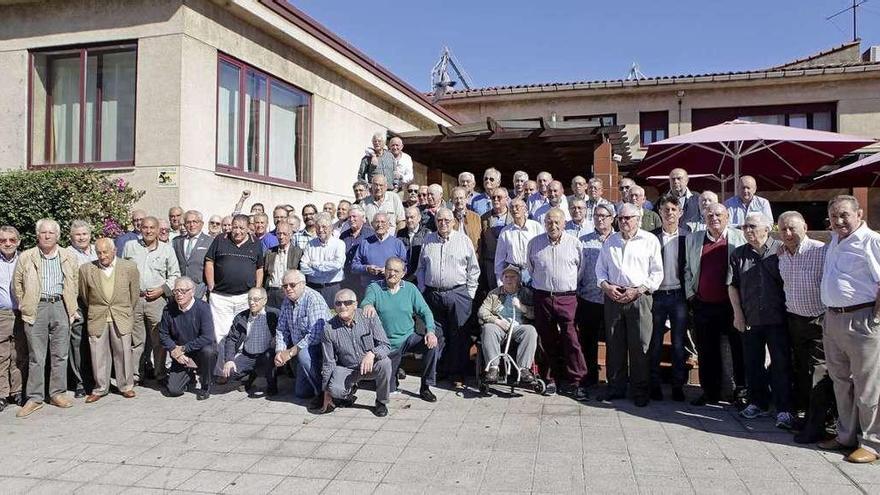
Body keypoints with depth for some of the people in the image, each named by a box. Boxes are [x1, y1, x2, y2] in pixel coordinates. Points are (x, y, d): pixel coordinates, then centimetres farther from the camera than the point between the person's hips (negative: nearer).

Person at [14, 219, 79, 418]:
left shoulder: (69, 258, 7)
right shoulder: (25, 258, 4)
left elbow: (75, 284, 12)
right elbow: (17, 285, 10)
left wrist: (71, 309, 7)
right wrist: (24, 306, 4)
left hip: (60, 306, 1)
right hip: (36, 309, -1)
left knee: (60, 355, 7)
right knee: (36, 357, 2)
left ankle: (57, 393, 17)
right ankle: (35, 398, 10)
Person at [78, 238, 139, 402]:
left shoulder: (130, 267, -2)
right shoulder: (86, 269, -1)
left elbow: (134, 293, 8)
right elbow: (84, 295, 12)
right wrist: (94, 311, 16)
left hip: (121, 319, -1)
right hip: (97, 319, 1)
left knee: (123, 352, 5)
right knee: (98, 354, 5)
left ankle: (126, 386, 19)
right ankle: (100, 388, 19)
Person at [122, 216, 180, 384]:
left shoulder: (167, 249, 6)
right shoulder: (130, 246, 9)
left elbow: (175, 275, 7)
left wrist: (162, 289, -5)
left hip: (157, 299, -1)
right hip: (133, 299, 1)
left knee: (159, 340, 0)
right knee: (136, 340, 6)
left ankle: (160, 374, 10)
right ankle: (135, 374, 16)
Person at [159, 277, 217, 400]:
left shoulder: (202, 307, -18)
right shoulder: (169, 310, -6)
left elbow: (207, 338, -26)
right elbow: (163, 334, 4)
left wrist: (183, 348, -21)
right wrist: (174, 350, -13)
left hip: (201, 350, -3)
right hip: (180, 356, 3)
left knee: (208, 351, -38)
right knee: (173, 390, -9)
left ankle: (206, 386, -11)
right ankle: (189, 375, 28)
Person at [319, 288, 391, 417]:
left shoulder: (369, 317, -13)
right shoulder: (329, 328, -11)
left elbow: (385, 345, -14)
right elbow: (328, 363, -4)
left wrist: (372, 353, -37)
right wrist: (326, 393, -1)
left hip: (371, 366, 0)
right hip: (347, 369, 0)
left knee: (385, 363, -32)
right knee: (335, 389, -30)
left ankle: (381, 402, -5)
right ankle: (350, 389, 11)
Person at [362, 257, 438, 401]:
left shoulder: (410, 288, 1)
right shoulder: (374, 288, -4)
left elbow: (425, 311, -1)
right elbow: (365, 302, -24)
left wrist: (430, 330, -19)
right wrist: (368, 305, -49)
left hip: (409, 338, 1)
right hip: (387, 344, -1)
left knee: (433, 344, -28)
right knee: (389, 388, 2)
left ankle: (425, 387, -12)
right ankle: (394, 369, 38)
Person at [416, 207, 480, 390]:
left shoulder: (463, 240, 4)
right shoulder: (428, 240, 11)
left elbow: (473, 269, 5)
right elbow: (421, 268, 16)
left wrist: (469, 293, 1)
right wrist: (423, 290, 8)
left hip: (458, 294, -2)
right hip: (432, 294, 2)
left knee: (459, 336, -1)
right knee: (435, 335, 6)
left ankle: (458, 376, 6)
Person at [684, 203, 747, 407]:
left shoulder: (740, 238, 1)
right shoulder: (693, 239, 10)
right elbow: (688, 269, 15)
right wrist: (690, 293, 7)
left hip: (732, 304, -3)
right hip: (703, 304, 3)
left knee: (739, 349, 3)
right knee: (707, 351, 9)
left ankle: (742, 389, 18)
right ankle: (710, 392, 21)